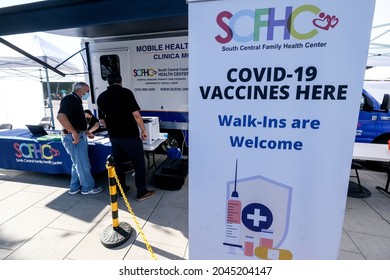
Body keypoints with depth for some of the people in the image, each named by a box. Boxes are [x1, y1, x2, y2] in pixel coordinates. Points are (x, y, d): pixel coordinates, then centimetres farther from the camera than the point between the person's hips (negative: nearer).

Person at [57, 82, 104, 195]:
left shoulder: (76, 101, 18)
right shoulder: (69, 99, -13)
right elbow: (61, 116, -27)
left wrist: (86, 132, 19)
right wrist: (74, 133, -26)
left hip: (79, 136, 10)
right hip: (73, 137, -10)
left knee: (78, 164, 17)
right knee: (83, 165, 0)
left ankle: (75, 188, 29)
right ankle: (88, 188, 14)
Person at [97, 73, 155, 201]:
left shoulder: (101, 97, 8)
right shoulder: (126, 92, -9)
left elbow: (102, 119, 13)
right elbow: (136, 114, -15)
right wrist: (143, 130, -5)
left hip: (113, 136, 6)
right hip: (130, 135, -6)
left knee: (118, 163, 17)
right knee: (139, 163, 5)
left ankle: (122, 190, 27)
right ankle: (142, 192, 11)